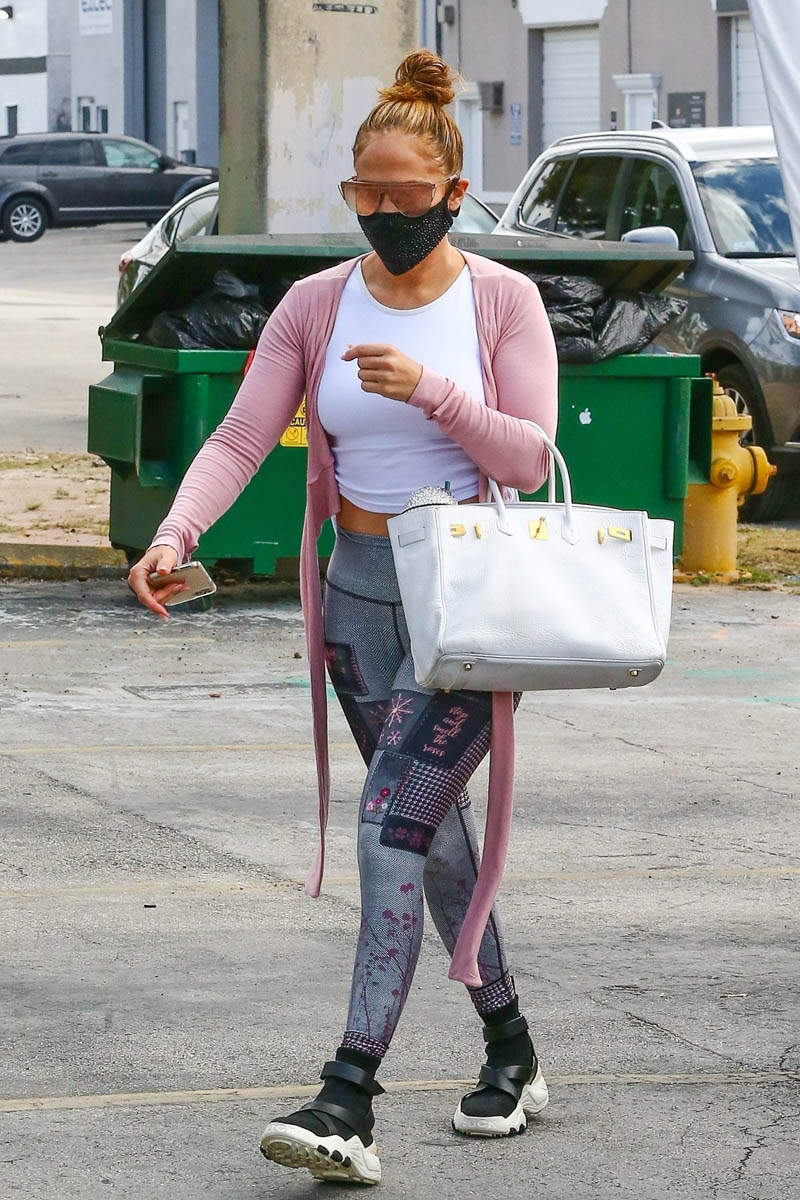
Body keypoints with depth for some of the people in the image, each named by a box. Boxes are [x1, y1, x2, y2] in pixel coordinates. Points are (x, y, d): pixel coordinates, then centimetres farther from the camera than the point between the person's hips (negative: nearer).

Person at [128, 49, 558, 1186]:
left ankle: (351, 1097, -20)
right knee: (434, 832, 12)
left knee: (393, 824, -16)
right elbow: (241, 437, -3)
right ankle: (512, 1052, 27)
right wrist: (175, 535, -20)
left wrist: (431, 389, -24)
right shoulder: (317, 304, 2)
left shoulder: (502, 300, -6)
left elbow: (530, 456, -9)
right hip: (361, 591, 5)